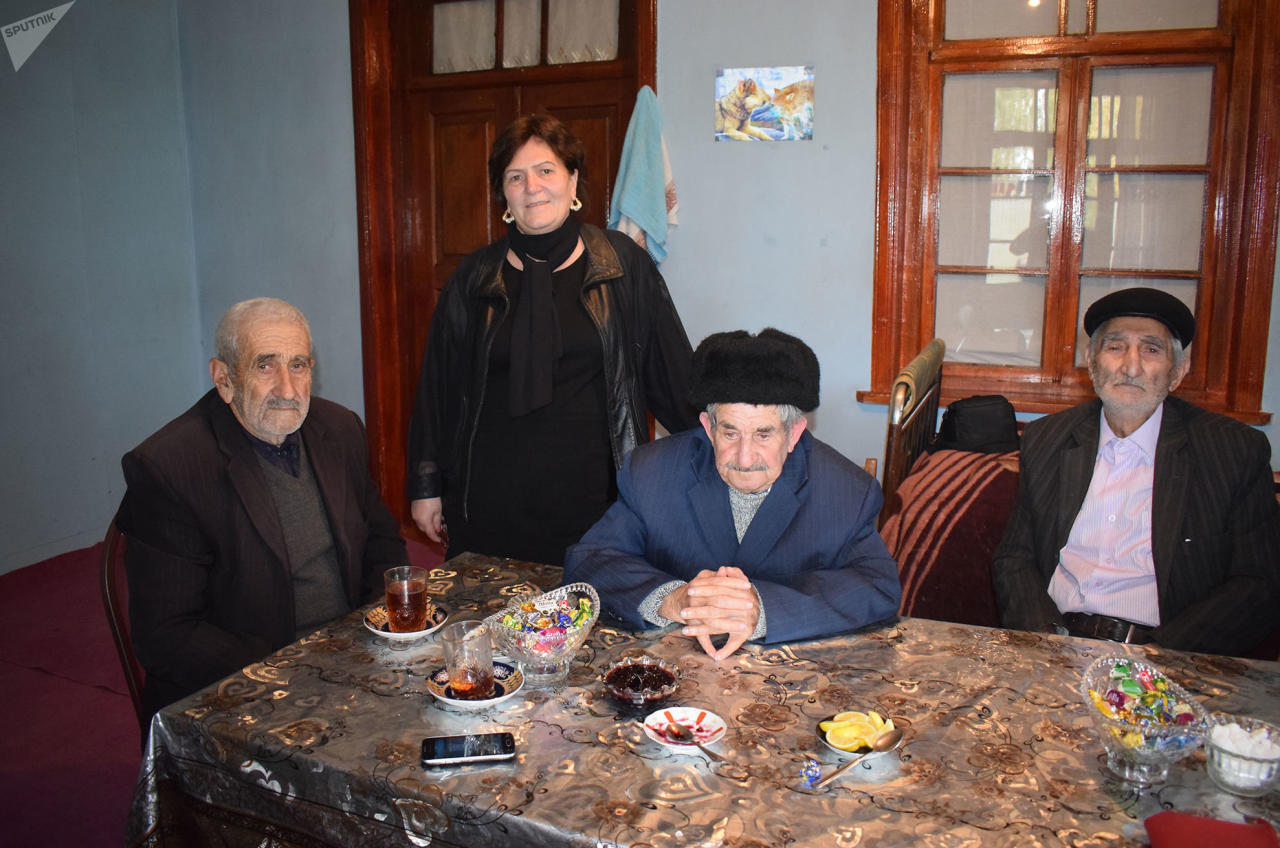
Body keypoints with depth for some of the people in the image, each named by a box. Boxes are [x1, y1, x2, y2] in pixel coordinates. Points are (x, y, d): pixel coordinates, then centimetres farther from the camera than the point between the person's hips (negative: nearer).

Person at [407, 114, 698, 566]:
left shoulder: (622, 263, 2)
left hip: (591, 492, -1)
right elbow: (437, 384, 10)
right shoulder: (474, 277, 6)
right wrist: (426, 486, 9)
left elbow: (673, 369, 6)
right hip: (491, 492, 1)